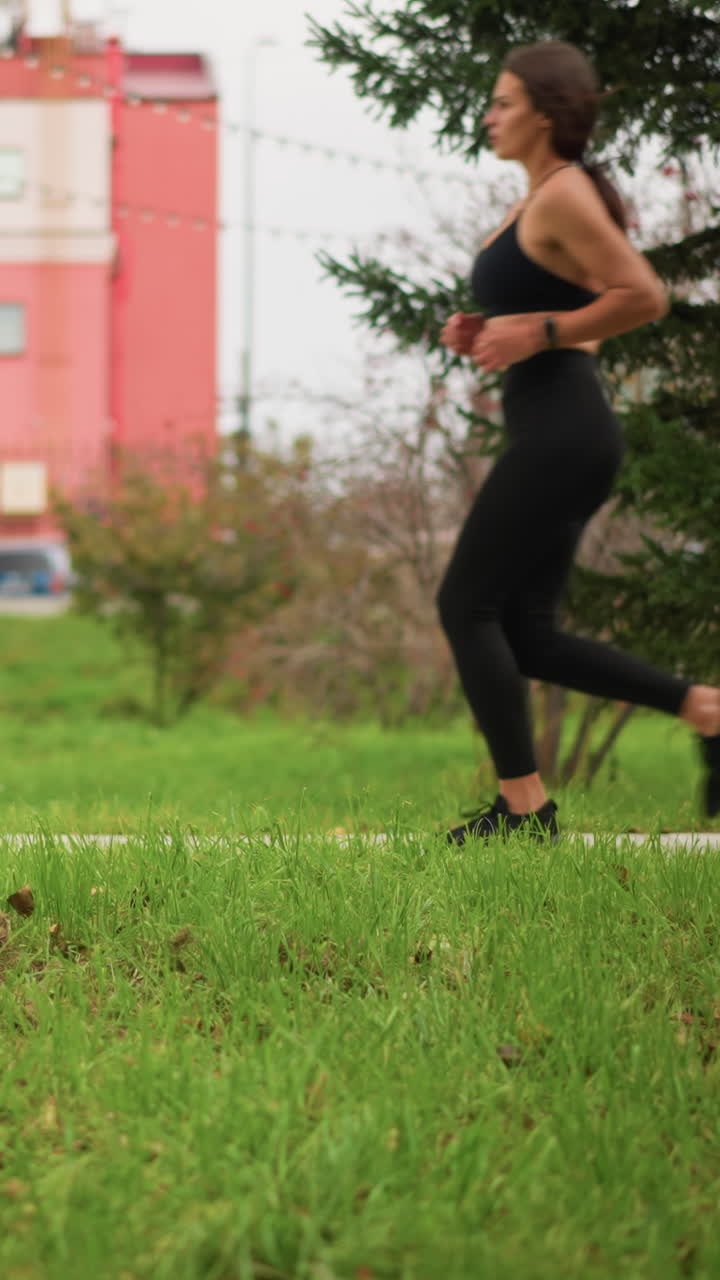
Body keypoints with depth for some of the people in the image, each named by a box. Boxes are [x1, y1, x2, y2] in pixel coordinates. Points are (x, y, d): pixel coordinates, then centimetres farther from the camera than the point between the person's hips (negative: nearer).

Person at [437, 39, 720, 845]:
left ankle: (524, 804, 0)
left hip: (561, 435, -10)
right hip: (556, 436, 10)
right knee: (526, 637, 10)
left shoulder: (564, 197, -11)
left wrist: (537, 332, -17)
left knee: (466, 604, -4)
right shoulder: (537, 202, 18)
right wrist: (486, 333, 12)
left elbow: (644, 299, -19)